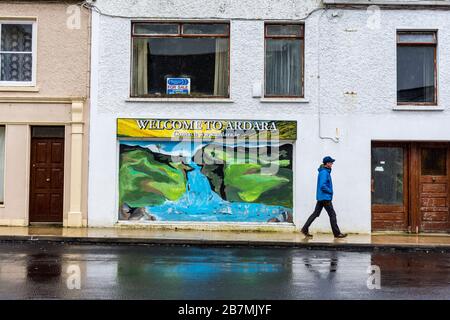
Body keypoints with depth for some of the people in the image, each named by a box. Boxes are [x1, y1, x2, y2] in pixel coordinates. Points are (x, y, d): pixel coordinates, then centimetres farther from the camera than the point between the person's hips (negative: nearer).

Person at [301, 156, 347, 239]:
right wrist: (330, 191, -11)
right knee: (332, 214, -3)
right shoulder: (324, 172, -16)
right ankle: (337, 233, 3)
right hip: (325, 197, -10)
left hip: (321, 197, 10)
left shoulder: (326, 171, 15)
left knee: (315, 213, 10)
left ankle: (305, 229, 11)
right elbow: (322, 186, -24)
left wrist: (329, 191, 9)